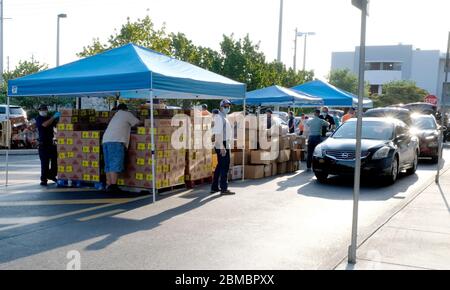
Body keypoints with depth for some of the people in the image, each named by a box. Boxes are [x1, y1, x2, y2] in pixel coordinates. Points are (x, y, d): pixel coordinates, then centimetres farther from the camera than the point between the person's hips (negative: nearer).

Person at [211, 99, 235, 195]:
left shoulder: (224, 118, 18)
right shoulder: (219, 117, -12)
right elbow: (218, 133, -20)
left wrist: (228, 146, 21)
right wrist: (222, 147, -25)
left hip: (225, 145, 10)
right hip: (222, 145, -10)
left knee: (220, 166, 14)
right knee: (225, 167, -8)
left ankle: (214, 187, 21)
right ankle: (224, 189, -5)